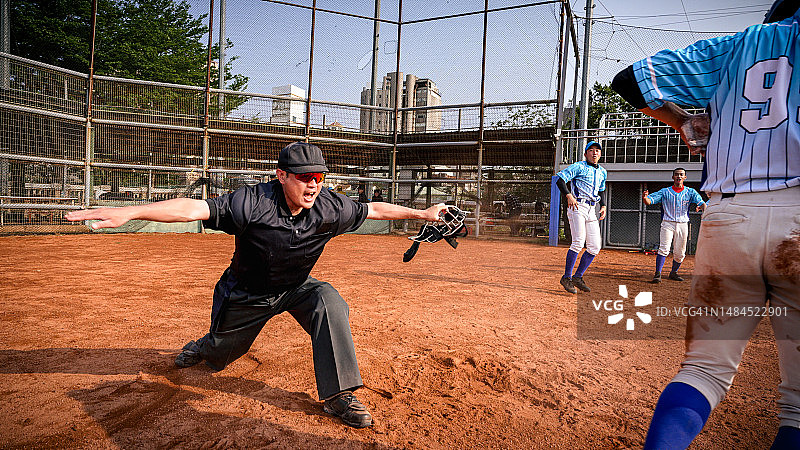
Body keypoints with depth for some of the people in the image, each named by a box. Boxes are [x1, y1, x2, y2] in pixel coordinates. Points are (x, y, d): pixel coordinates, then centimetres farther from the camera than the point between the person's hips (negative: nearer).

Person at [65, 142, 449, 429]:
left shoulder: (330, 207, -20)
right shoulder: (251, 203, -32)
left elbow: (373, 209, -7)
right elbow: (194, 208, -40)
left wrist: (420, 213, 0)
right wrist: (128, 212, -50)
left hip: (297, 288, 2)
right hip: (247, 295, -1)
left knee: (330, 303, -29)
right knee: (221, 353, 21)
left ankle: (339, 396, -18)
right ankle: (200, 349, 62)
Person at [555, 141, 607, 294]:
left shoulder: (602, 172, 20)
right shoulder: (579, 166, -2)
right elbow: (560, 179, -10)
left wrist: (603, 206, 14)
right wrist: (569, 196, -23)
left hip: (591, 210, 7)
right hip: (577, 206, -7)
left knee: (595, 247, 1)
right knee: (578, 243, -17)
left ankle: (577, 277, 12)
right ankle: (567, 277, -4)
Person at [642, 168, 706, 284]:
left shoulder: (690, 192, 8)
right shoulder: (665, 191, 5)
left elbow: (701, 202, -6)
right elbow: (650, 200, -6)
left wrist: (702, 207, -30)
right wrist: (645, 198, -31)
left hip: (683, 225, 2)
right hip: (668, 223, -2)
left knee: (680, 253, 7)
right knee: (664, 249, -17)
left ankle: (673, 273, 27)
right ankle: (657, 274, -18)